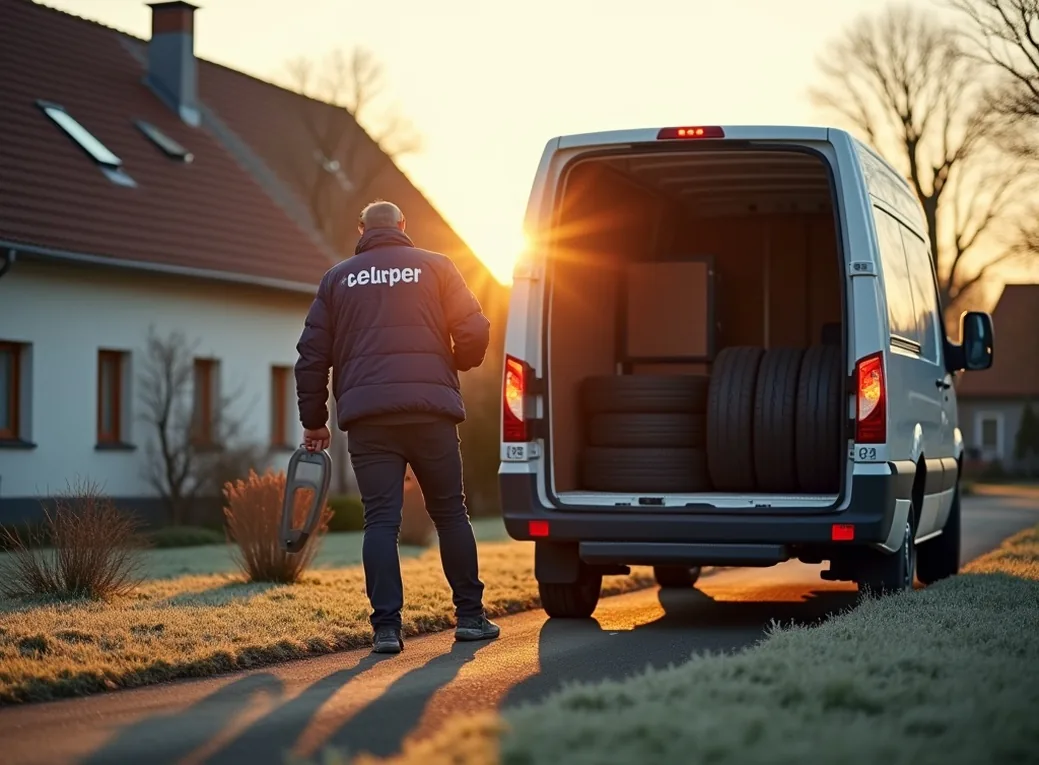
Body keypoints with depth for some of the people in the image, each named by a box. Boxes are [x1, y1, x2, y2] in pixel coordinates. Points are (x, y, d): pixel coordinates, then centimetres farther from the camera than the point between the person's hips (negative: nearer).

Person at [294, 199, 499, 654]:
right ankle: (470, 616, 12)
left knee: (381, 520, -1)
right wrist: (454, 366, 22)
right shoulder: (435, 267, 9)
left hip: (368, 417, 1)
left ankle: (386, 626, -8)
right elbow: (474, 333, 1)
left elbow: (311, 355, 11)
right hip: (430, 411, -1)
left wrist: (313, 421, 17)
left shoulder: (338, 279, 14)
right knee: (450, 513, 10)